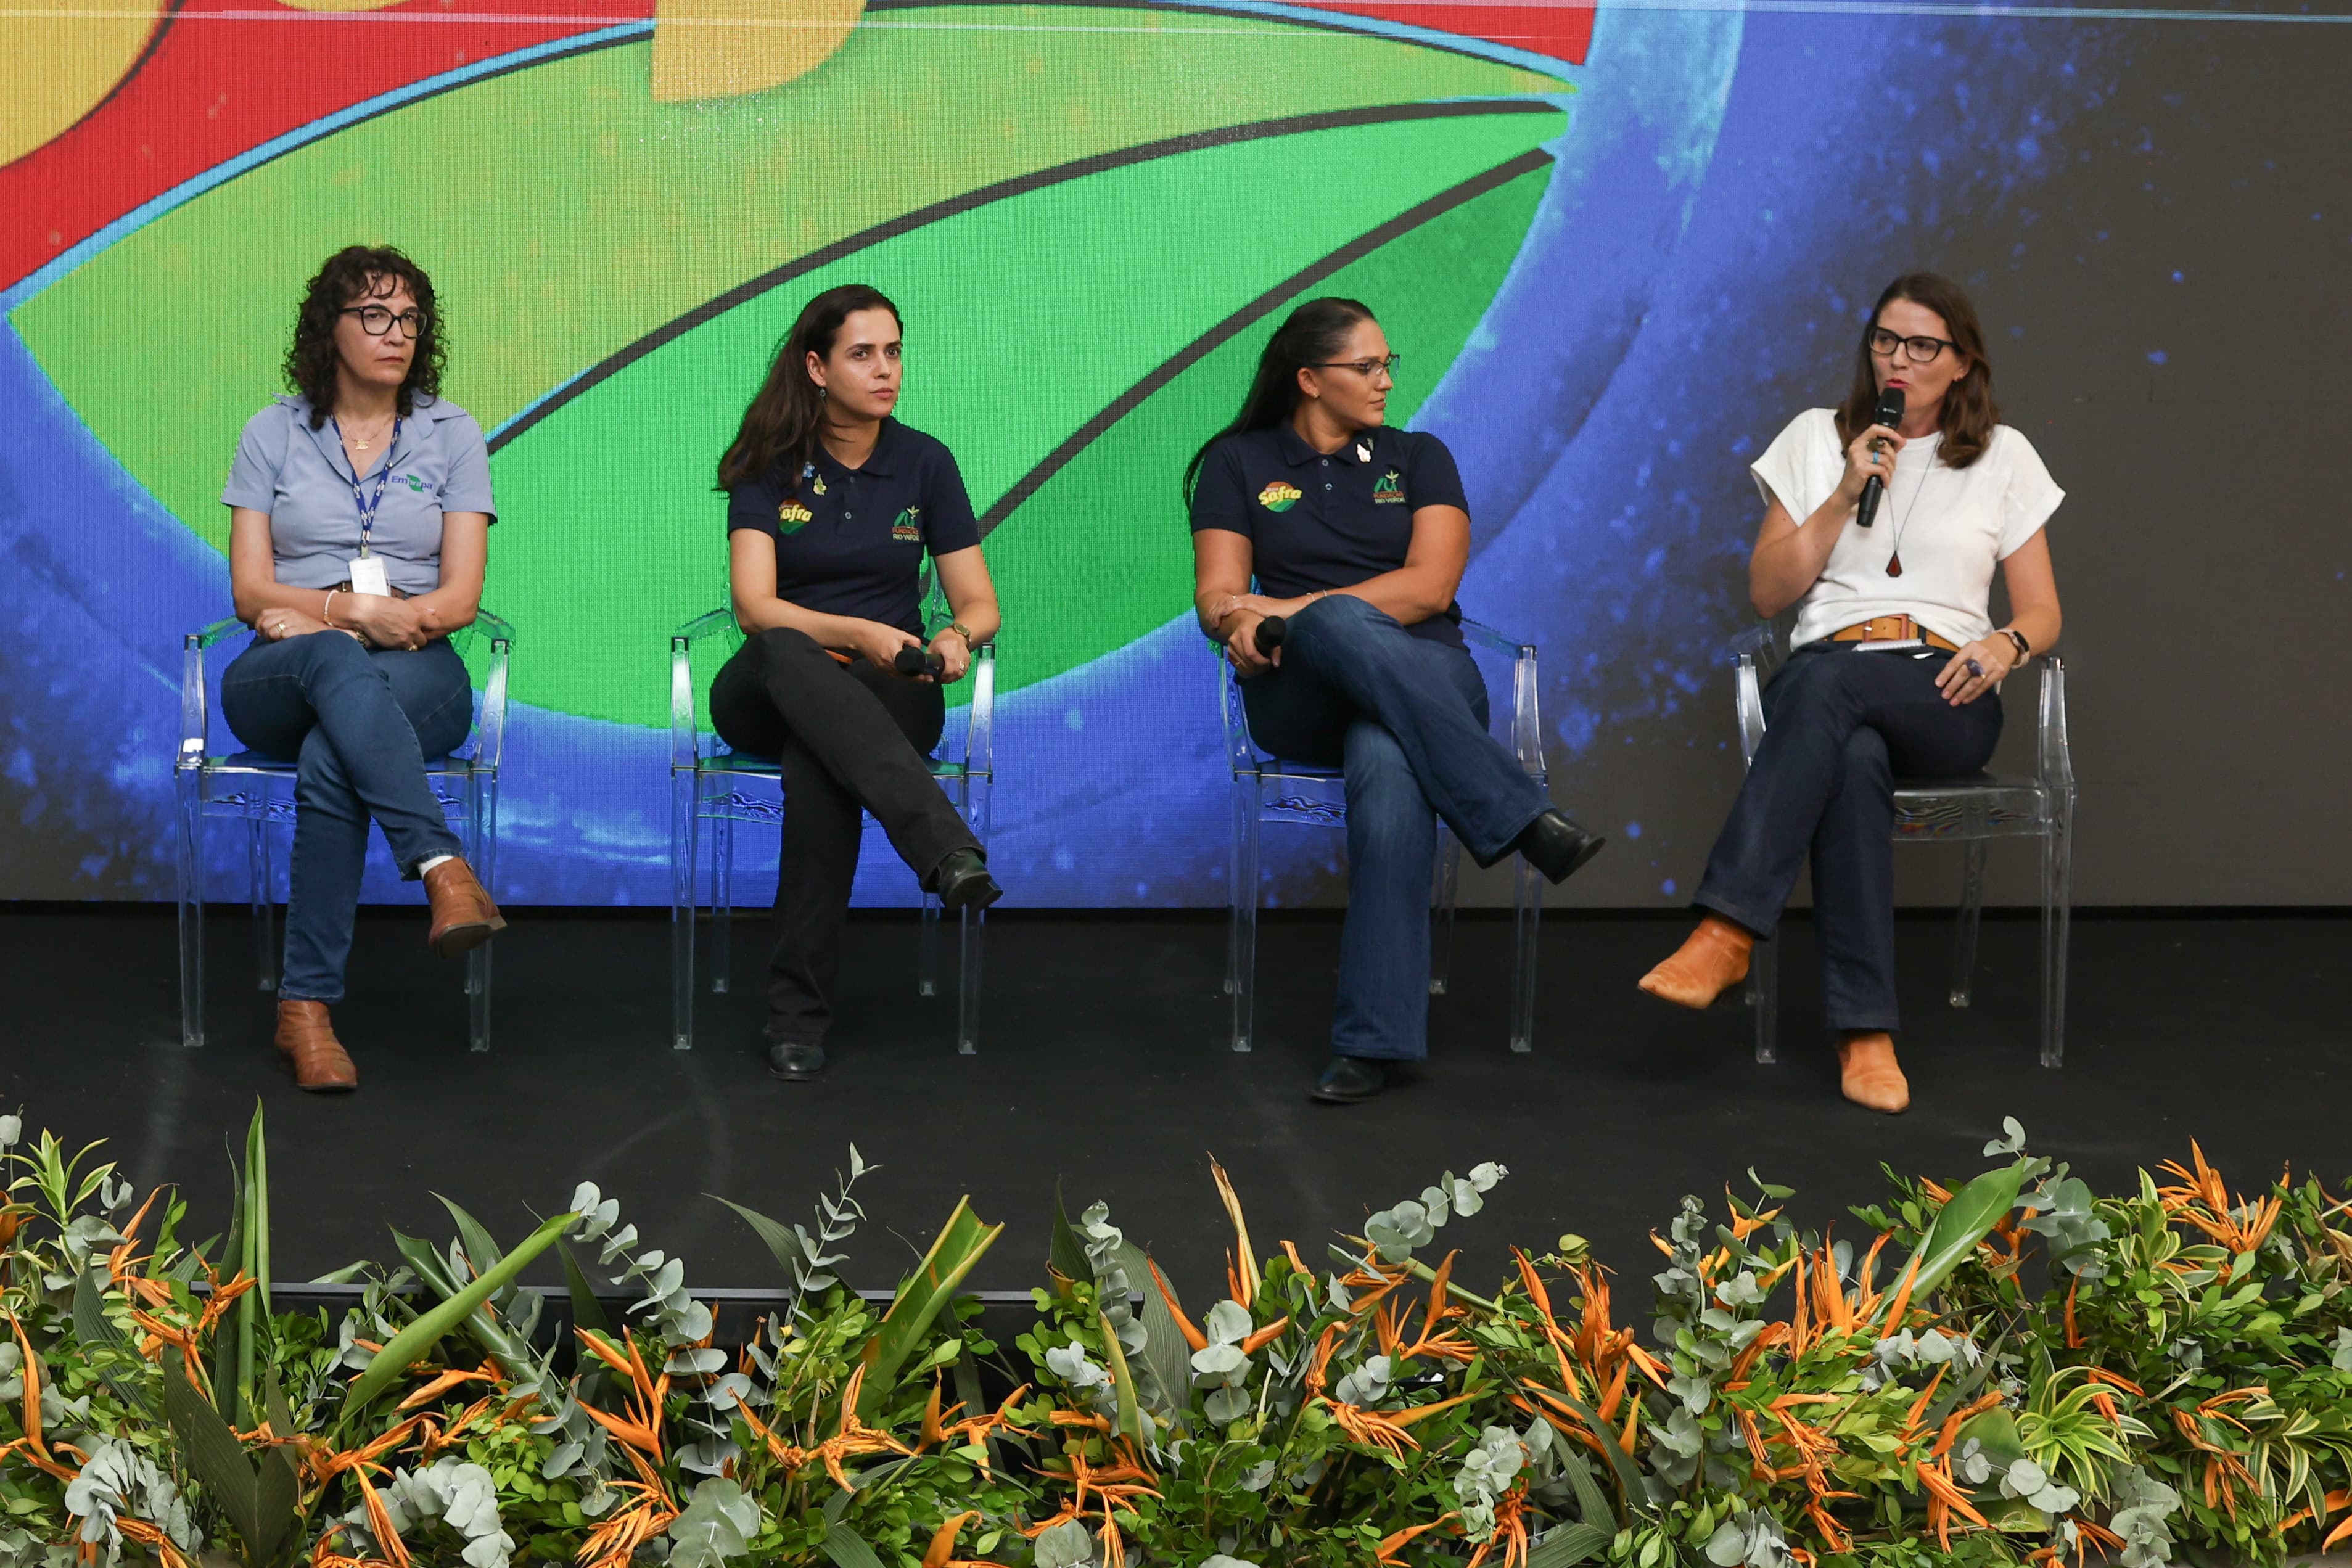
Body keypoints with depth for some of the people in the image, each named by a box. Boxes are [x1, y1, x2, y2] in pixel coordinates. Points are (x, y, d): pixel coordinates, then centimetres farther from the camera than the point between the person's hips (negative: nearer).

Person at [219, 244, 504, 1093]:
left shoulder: (452, 435, 10)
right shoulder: (273, 433, 10)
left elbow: (459, 598, 1)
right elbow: (251, 592, 3)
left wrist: (315, 611, -10)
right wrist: (359, 611, -16)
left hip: (414, 675, 0)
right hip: (279, 681, 0)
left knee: (331, 760, -36)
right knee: (335, 661, -39)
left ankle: (307, 1006, -39)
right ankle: (444, 869, -54)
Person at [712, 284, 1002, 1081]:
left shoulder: (924, 462, 5)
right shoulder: (770, 466, 0)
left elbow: (979, 604, 7)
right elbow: (755, 606, -12)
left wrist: (957, 637, -18)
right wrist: (857, 634, -29)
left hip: (890, 691, 1)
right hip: (771, 688, 0)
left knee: (817, 755, -36)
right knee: (790, 657, -39)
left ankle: (799, 1008, -35)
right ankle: (949, 851, -56)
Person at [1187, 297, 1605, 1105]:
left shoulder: (1418, 457, 14)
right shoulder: (1240, 463, 15)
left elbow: (1428, 588, -1)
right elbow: (1216, 594, 5)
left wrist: (1292, 608, -11)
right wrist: (1237, 622, -21)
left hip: (1425, 674, 0)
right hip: (1300, 696, 0)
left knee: (1387, 765, -39)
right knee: (1340, 626, -40)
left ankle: (1375, 1039, -45)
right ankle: (1521, 818, -42)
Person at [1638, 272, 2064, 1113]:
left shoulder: (2004, 456, 16)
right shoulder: (1816, 438, 17)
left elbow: (2042, 614, 13)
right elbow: (1767, 592, 9)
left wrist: (2003, 645, -10)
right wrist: (1847, 494, -1)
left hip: (1944, 702, -1)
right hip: (1825, 685, 1)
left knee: (1825, 678, -38)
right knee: (1854, 761, -40)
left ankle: (1728, 929, -45)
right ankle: (1865, 1033, -44)